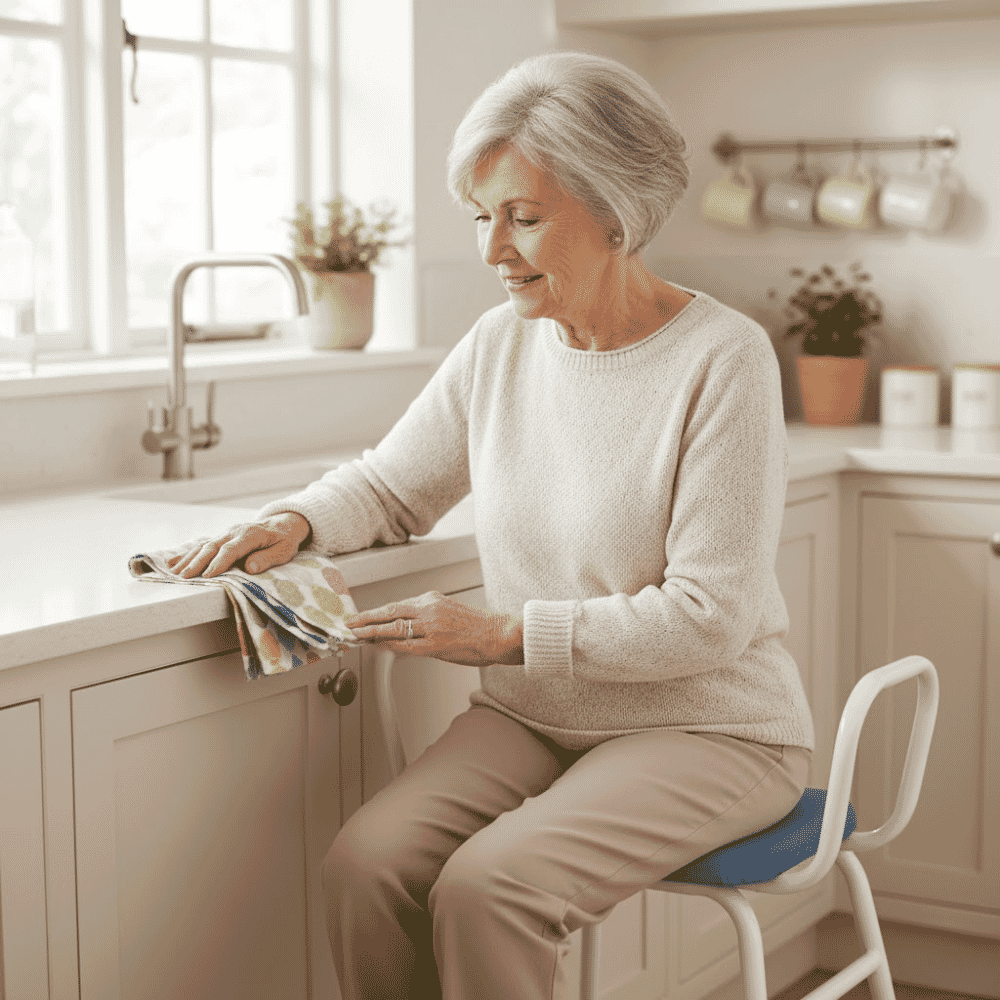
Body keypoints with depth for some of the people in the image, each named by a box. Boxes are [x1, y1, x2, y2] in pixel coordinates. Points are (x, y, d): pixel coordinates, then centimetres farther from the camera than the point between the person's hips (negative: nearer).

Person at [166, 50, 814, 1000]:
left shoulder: (723, 360, -14)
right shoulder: (501, 344, 4)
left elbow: (707, 616, -17)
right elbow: (388, 486, 18)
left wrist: (506, 633, -20)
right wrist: (295, 520, -5)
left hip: (707, 728, -5)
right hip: (531, 715, 5)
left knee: (486, 887, -29)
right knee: (364, 863, -22)